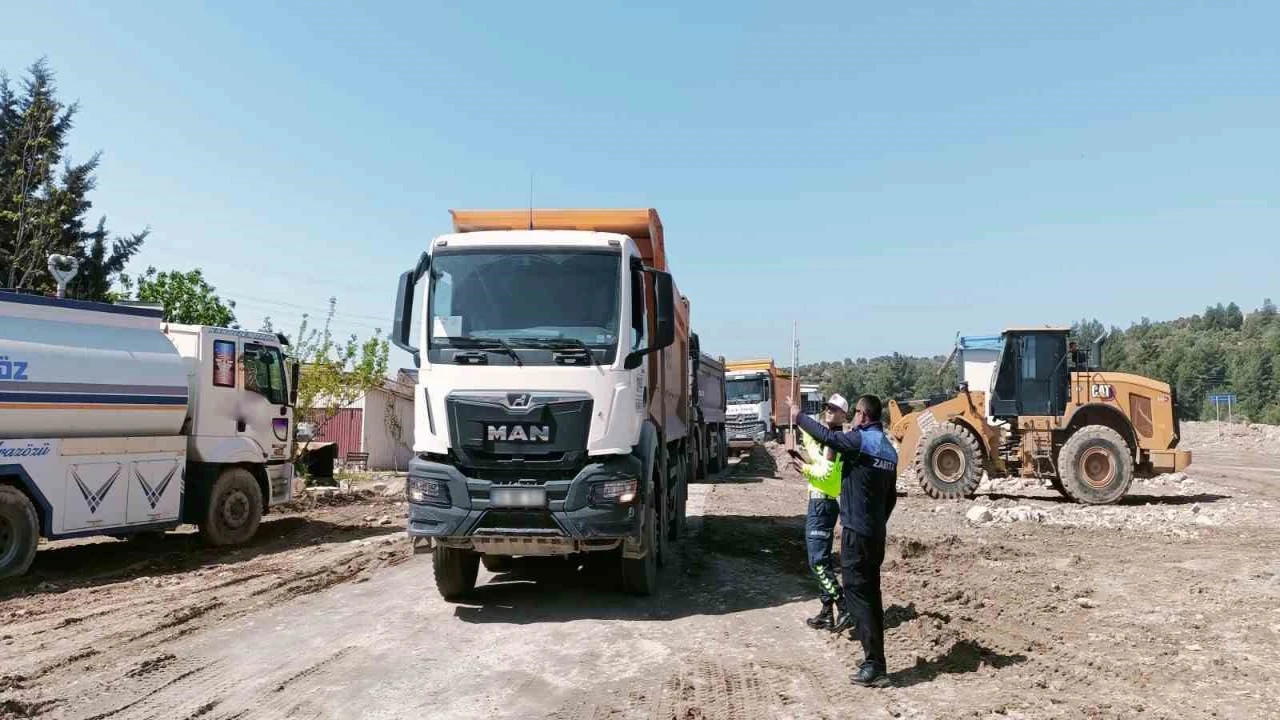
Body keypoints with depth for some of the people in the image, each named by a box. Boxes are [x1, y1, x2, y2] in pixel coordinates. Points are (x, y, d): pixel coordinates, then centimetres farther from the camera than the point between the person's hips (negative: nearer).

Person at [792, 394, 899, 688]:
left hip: (857, 532, -8)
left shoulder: (862, 439, -13)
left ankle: (874, 666, -5)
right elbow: (891, 497, 17)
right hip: (877, 533, 9)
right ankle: (875, 660, 19)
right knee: (870, 593, 13)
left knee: (857, 594, -5)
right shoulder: (889, 449, 12)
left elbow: (827, 436, -20)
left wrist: (799, 418, -4)